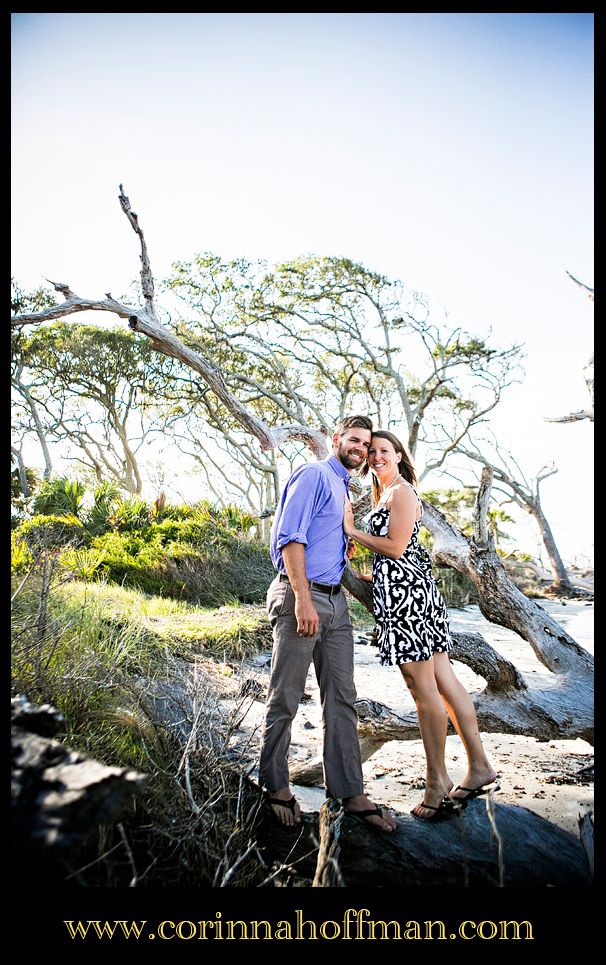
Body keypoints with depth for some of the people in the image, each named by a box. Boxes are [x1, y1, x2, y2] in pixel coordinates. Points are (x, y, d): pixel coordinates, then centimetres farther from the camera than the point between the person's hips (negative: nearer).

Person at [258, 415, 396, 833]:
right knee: (286, 699, 3)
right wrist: (303, 599, -22)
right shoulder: (314, 475, -7)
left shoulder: (343, 487, 21)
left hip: (335, 600, 9)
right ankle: (275, 785, 19)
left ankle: (350, 792, 18)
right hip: (302, 596, -9)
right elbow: (290, 537, -17)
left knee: (342, 698, 10)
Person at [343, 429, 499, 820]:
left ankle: (438, 782, 6)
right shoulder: (386, 494, 22)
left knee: (423, 688, -4)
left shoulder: (401, 491, -8)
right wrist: (362, 577, 24)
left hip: (405, 591, -10)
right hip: (407, 590, 10)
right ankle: (480, 766, 19)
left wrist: (352, 530, -8)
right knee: (443, 679, 11)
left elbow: (396, 548, -15)